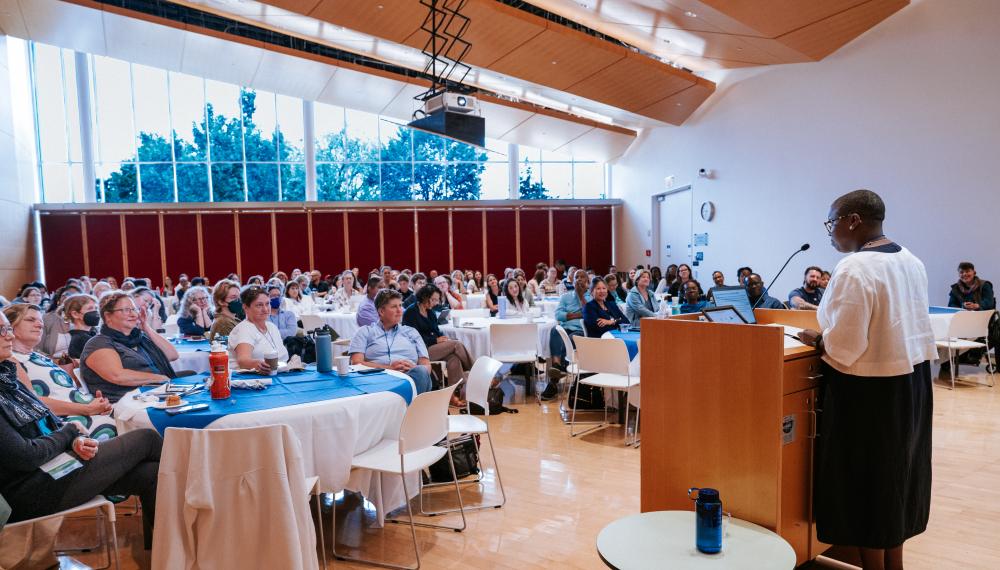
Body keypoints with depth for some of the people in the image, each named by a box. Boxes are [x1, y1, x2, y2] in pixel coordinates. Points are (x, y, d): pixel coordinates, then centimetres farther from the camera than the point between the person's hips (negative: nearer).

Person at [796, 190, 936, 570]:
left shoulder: (854, 268, -22)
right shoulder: (912, 261, 6)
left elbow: (845, 347, -24)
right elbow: (900, 325, 15)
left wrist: (817, 340, -5)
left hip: (870, 390, -9)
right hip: (912, 380, 9)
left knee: (866, 482, 7)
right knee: (895, 476, 21)